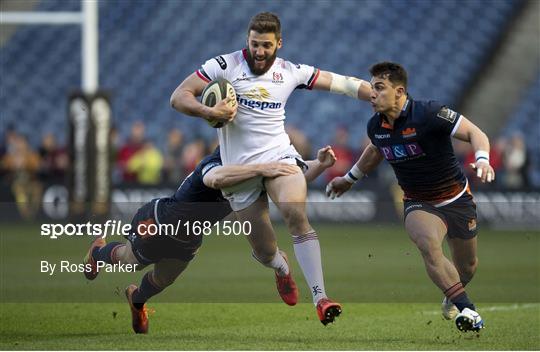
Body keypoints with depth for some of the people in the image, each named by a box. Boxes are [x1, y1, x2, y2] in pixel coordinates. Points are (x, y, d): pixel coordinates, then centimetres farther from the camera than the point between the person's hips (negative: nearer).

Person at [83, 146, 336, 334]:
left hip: (188, 238, 6)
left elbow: (297, 175, -18)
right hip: (155, 224, -6)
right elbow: (214, 178, -67)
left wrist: (321, 164, -40)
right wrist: (261, 169, -74)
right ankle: (99, 251, 57)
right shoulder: (217, 162, -41)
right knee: (132, 261, 23)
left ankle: (137, 299, 60)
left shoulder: (251, 170, -19)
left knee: (164, 279, 27)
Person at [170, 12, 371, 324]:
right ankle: (281, 267, 41)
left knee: (296, 213, -30)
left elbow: (340, 83, 5)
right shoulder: (225, 65, -3)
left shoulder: (290, 72, 4)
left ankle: (320, 296, -32)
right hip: (239, 167, 0)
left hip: (278, 155, 0)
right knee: (265, 253, 0)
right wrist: (208, 112, -23)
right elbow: (178, 97, -5)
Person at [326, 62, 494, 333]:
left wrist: (482, 159, -41)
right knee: (428, 245, -31)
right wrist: (350, 178, 28)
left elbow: (474, 133, -22)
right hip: (419, 204, 2)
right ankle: (466, 310, -28)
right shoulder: (376, 126, -6)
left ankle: (452, 298, 49)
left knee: (467, 266, 13)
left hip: (457, 199, -2)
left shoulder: (429, 113, -24)